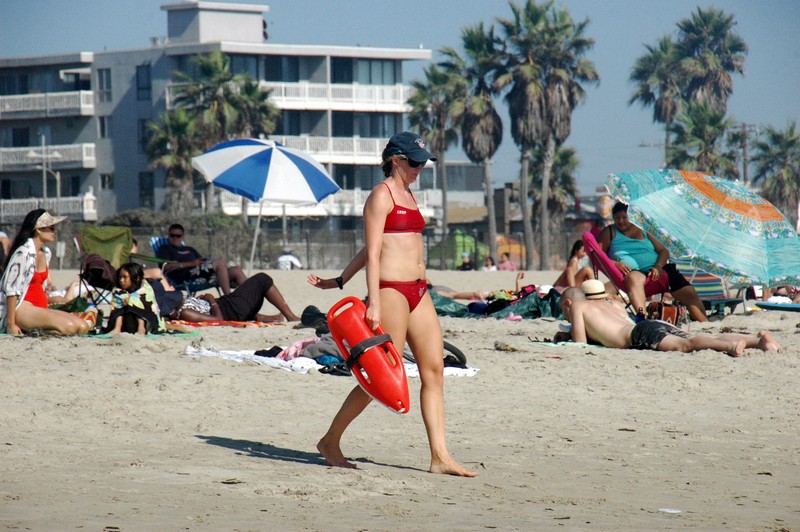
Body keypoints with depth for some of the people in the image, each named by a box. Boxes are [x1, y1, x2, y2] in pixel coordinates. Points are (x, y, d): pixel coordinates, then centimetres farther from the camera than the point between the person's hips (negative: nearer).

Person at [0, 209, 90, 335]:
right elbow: (11, 289, -17)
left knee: (82, 327, -9)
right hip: (20, 309, -10)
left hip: (39, 309, 10)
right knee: (69, 327, -28)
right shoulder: (23, 253, -13)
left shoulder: (46, 253, 14)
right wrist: (11, 325, -20)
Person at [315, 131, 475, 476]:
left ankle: (440, 457, 0)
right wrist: (373, 303, -19)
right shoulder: (381, 195, -7)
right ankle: (331, 441, 8)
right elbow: (373, 252, -13)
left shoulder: (408, 195, 19)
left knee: (434, 369, 1)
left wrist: (340, 280, 23)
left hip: (418, 292, 9)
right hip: (391, 290, -9)